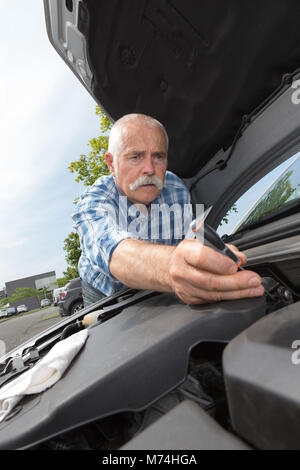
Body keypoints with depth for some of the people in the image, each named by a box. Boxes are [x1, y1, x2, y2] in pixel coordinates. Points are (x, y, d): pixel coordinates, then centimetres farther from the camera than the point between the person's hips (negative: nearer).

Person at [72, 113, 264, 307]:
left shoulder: (178, 191, -13)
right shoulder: (92, 201, -25)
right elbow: (108, 246, -47)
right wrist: (169, 268, -66)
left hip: (153, 291, 4)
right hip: (102, 293, -3)